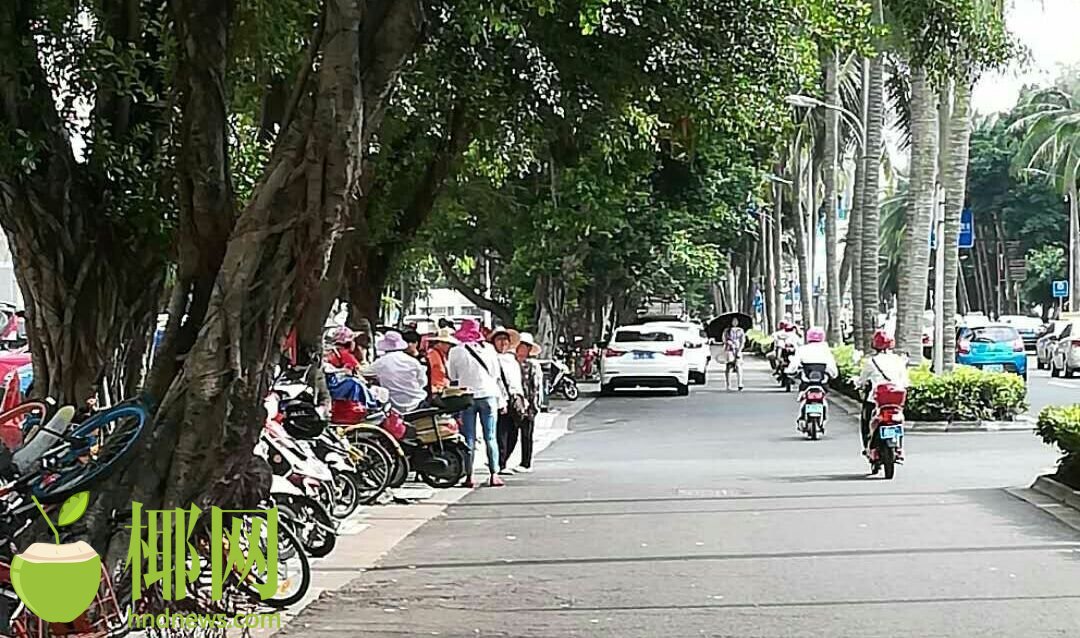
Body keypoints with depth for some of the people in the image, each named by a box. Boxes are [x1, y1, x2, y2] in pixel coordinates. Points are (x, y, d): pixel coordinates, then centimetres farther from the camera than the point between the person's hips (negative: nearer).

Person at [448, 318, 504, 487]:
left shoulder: (456, 351, -3)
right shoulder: (489, 348, 1)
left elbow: (452, 378, 2)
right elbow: (496, 374, 6)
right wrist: (500, 399, 13)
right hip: (488, 395, 1)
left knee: (469, 438, 4)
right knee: (490, 437, 4)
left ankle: (469, 476, 1)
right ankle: (494, 475, 1)